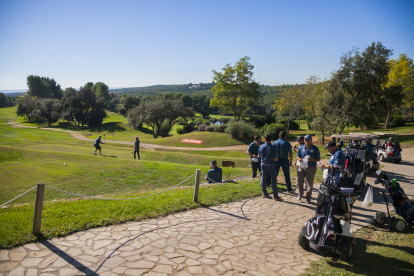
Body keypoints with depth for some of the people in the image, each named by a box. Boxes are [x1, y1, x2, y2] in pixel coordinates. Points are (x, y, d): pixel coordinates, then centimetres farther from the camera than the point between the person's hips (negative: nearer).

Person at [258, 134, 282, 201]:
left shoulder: (261, 147, -5)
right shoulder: (273, 147, -17)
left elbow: (259, 155, 10)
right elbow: (275, 159, -16)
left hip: (263, 164, 4)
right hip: (270, 165, -4)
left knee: (263, 178, 13)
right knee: (274, 179, 4)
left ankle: (264, 193, 21)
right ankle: (275, 196, 6)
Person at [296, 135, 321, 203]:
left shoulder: (315, 148, -3)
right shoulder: (301, 148, 5)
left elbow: (318, 159, -4)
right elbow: (297, 156, 13)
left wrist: (311, 160, -22)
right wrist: (299, 158, -12)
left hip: (311, 168, -2)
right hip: (302, 167, 2)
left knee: (310, 184, 7)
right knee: (299, 181, -6)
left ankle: (308, 197, 23)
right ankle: (300, 194, 20)